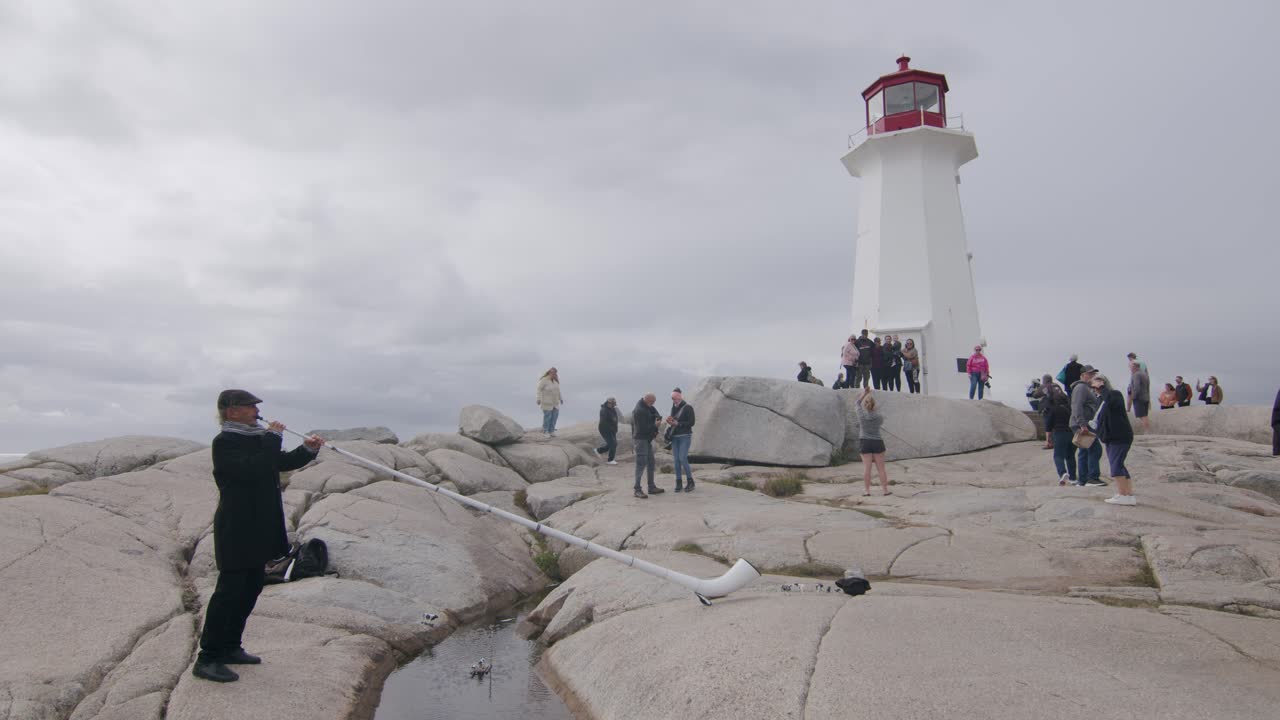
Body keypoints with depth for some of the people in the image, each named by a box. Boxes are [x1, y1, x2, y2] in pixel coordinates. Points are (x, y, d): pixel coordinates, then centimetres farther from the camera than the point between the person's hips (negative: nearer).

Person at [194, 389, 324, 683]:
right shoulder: (225, 442, -15)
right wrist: (273, 439, -22)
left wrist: (307, 450, 4)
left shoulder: (257, 438, 13)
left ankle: (230, 648, 27)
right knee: (229, 591, -6)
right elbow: (250, 470, -29)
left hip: (258, 531, 9)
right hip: (237, 531, -9)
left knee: (251, 588, 15)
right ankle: (207, 659, 3)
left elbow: (281, 462, 21)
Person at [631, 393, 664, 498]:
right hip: (641, 439, -10)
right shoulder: (639, 411, -23)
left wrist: (658, 417, -12)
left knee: (650, 463, 15)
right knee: (641, 464, -9)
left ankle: (652, 487, 23)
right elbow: (643, 429, -24)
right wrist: (655, 425, -13)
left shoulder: (648, 406, 7)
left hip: (648, 438, 10)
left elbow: (656, 413, 9)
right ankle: (637, 490, -6)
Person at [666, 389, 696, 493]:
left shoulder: (688, 407, -7)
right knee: (676, 460, 1)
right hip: (675, 437, 6)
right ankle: (678, 483, 7)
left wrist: (677, 423, -17)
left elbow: (691, 422, -10)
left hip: (685, 436, -6)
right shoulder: (673, 408, 11)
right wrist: (670, 421, -3)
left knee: (683, 459, -12)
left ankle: (690, 482, 1)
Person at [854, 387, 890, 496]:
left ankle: (867, 490, 1)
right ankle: (885, 490, 9)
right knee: (881, 468, 5)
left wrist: (864, 394, 21)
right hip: (877, 442, 0)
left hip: (864, 442, 0)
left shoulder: (861, 414, -8)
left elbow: (856, 404, 12)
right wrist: (875, 410, 27)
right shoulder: (878, 416, -7)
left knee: (867, 467, 1)